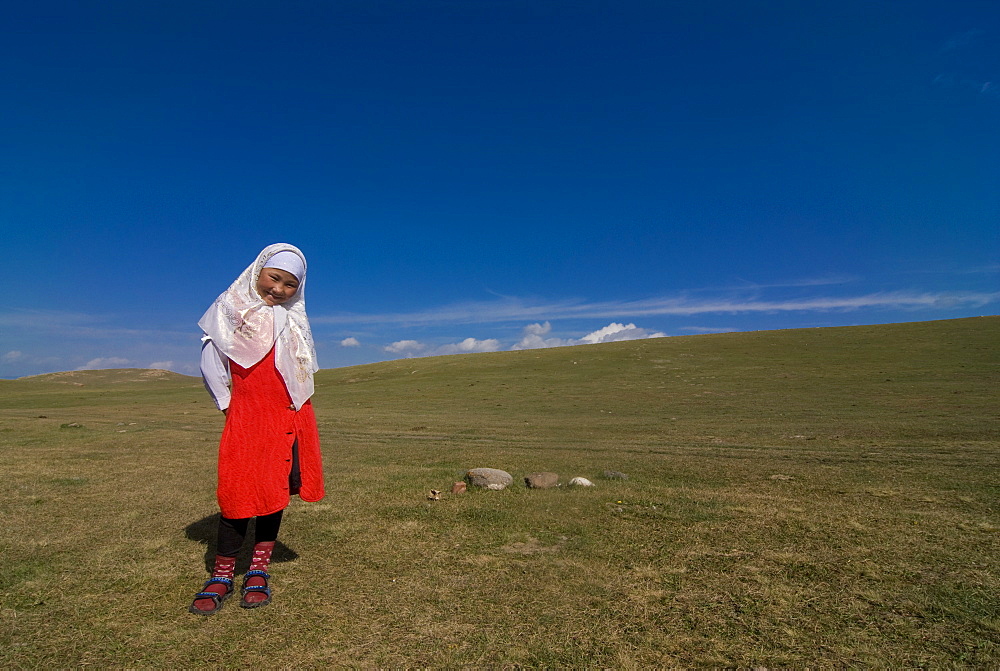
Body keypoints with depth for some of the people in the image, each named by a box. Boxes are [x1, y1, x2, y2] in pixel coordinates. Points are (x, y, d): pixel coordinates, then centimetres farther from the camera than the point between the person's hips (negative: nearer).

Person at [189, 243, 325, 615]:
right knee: (239, 491, -3)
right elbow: (210, 362, 2)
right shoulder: (230, 309, 0)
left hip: (290, 417, 3)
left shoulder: (294, 319, 9)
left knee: (274, 489, 6)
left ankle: (259, 570, 18)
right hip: (246, 415, -3)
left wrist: (296, 403, 7)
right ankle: (222, 574, 13)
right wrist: (227, 403, 1)